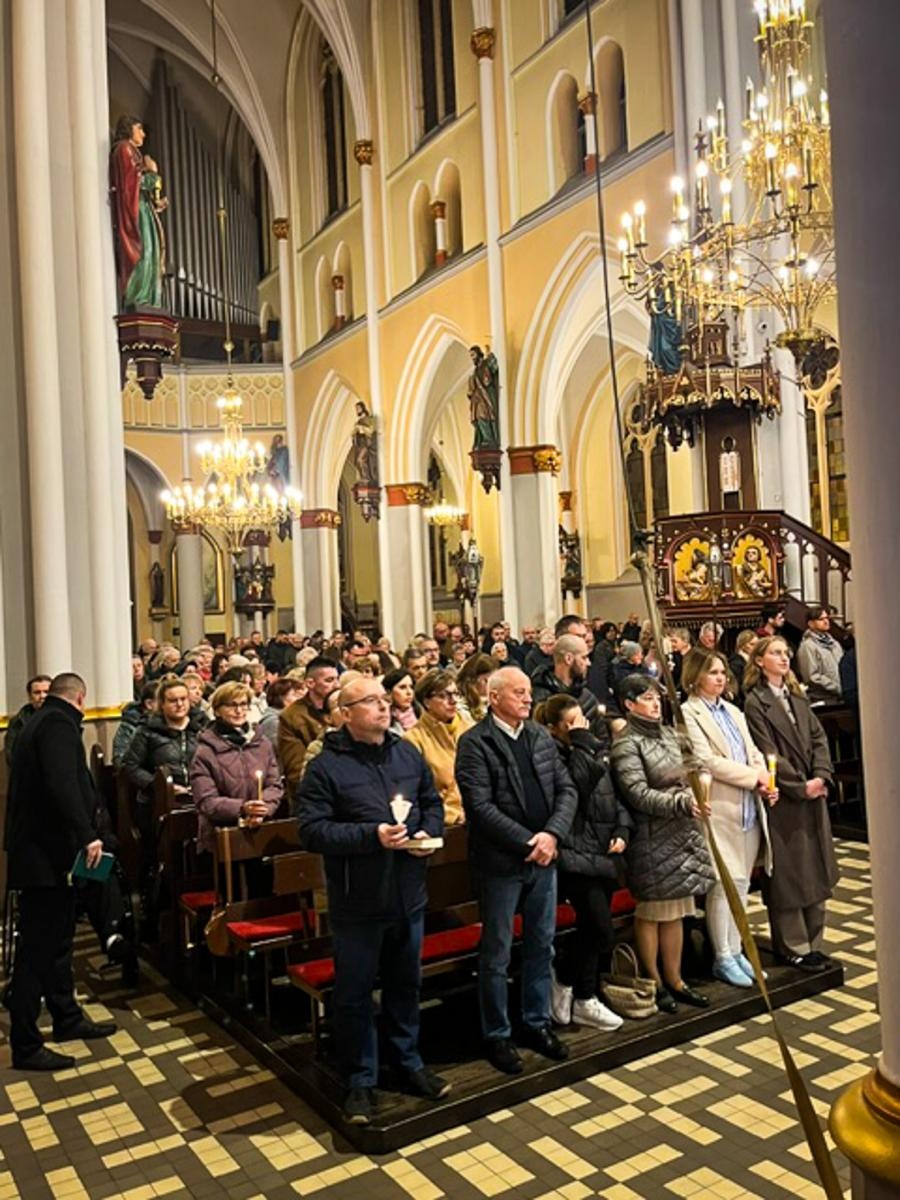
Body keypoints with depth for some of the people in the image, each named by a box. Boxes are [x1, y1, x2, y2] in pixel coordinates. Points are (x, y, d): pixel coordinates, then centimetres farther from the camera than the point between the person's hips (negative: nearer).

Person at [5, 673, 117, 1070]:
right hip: (46, 855, -11)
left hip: (43, 850, 11)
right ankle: (25, 1045, 3)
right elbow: (63, 785, -27)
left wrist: (81, 834, 25)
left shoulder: (41, 722, 17)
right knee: (37, 948, -4)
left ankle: (67, 1018, 31)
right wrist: (87, 835, -25)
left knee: (57, 939, 19)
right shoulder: (59, 724, -14)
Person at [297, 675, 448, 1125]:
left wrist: (429, 832, -6)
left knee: (405, 985, 20)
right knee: (354, 994, 9)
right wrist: (371, 835, -24)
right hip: (357, 903, -5)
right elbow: (311, 831, -18)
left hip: (408, 897, 5)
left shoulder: (408, 755, 5)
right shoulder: (326, 766, -13)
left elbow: (432, 802, 15)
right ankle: (359, 1080, 26)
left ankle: (409, 1062, 39)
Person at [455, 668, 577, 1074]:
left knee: (541, 947, 16)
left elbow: (566, 790, 4)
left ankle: (537, 1024, 33)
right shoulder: (474, 742, -11)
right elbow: (480, 806, -19)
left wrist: (552, 834, -12)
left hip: (543, 858, 6)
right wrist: (527, 842, -18)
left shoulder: (541, 737, 7)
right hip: (501, 862, -5)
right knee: (496, 955, 8)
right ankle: (497, 1035, 23)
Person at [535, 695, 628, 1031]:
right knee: (600, 930, -7)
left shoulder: (594, 752, 12)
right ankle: (584, 999, 14)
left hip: (604, 854, 8)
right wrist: (582, 739, -20)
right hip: (577, 855, -8)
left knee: (592, 930, 13)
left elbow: (616, 796, 18)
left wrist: (622, 830, 5)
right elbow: (583, 779, -30)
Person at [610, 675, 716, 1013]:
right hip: (652, 839, -7)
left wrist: (693, 801, 7)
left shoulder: (668, 734, 11)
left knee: (677, 910, 13)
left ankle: (674, 980, 24)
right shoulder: (626, 745, -12)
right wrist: (683, 803, -27)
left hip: (682, 833, 7)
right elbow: (639, 795, -20)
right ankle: (654, 983, 18)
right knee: (652, 911, 5)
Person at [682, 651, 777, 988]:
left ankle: (736, 951, 22)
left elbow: (753, 753, 16)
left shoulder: (733, 712, 18)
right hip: (719, 808, -7)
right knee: (724, 883, -4)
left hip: (749, 807, 7)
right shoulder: (688, 713, -6)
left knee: (741, 883, 11)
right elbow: (706, 761, -14)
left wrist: (766, 783, -3)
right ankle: (723, 958, 8)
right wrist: (754, 775, -10)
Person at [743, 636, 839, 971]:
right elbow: (768, 754, -14)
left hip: (813, 793, 7)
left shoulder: (797, 697, 12)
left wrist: (821, 776, -8)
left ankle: (812, 942, 22)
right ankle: (792, 947, 13)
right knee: (787, 874, 2)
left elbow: (818, 738, 6)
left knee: (815, 871, 11)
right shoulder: (754, 703, -9)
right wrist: (801, 786, -14)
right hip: (782, 799, -7)